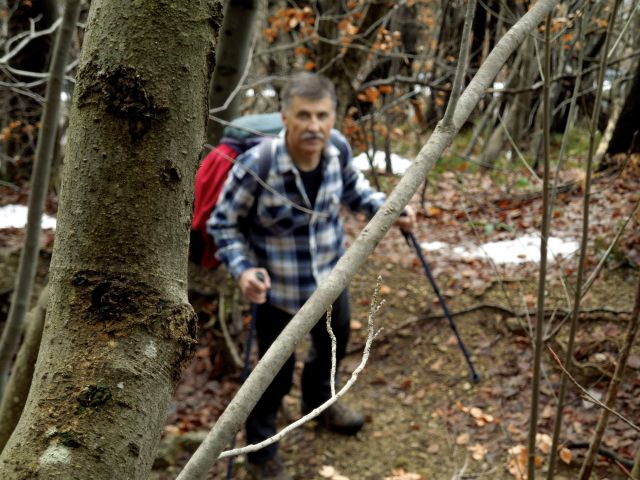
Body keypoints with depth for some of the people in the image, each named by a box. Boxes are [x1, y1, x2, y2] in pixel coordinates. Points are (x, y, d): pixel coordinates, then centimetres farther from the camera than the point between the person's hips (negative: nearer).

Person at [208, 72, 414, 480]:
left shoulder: (338, 148, -17)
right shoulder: (256, 166, -32)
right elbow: (223, 223, -17)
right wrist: (243, 269, -31)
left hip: (331, 275, 6)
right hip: (278, 288, -6)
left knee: (334, 345, 30)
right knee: (276, 374, 8)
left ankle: (320, 401, 64)